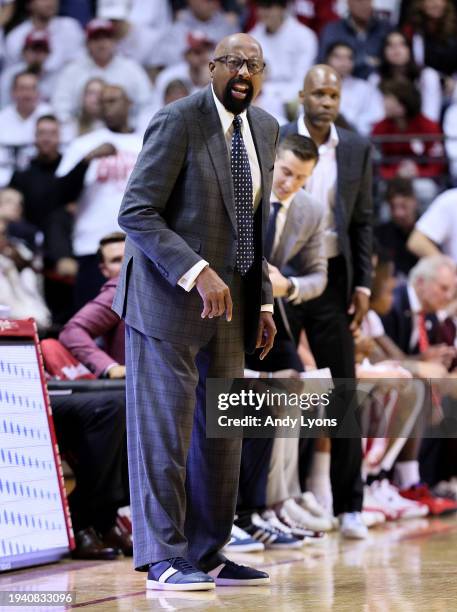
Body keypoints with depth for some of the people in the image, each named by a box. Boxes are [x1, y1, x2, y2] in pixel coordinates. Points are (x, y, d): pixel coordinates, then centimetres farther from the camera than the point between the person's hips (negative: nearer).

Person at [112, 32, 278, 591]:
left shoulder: (264, 129, 10)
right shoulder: (177, 122, -12)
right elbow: (137, 214, -17)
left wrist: (263, 302, 12)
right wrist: (197, 273, -26)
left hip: (230, 299, 7)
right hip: (169, 296, -7)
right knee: (164, 429, -3)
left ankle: (207, 554, 18)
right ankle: (164, 560, 2)